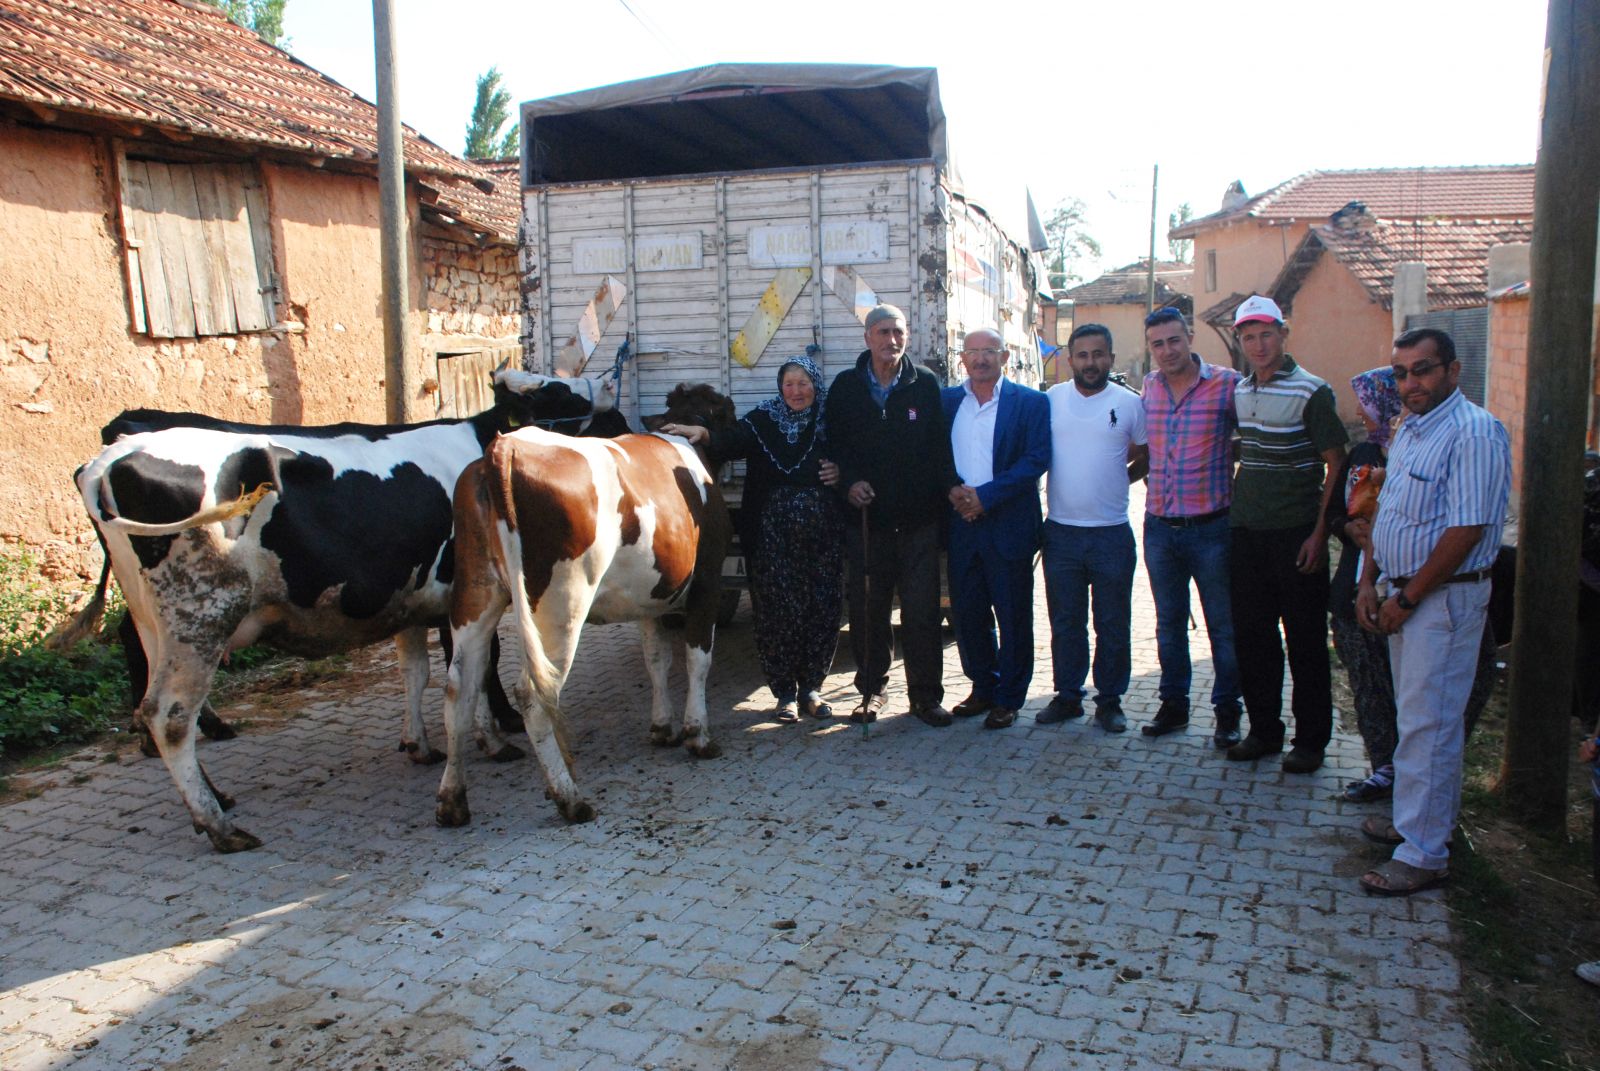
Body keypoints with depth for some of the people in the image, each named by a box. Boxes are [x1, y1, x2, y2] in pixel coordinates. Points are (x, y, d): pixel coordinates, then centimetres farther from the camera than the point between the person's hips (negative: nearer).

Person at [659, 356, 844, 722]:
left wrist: (843, 473, -6)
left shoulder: (831, 424, 6)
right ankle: (785, 691, 13)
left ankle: (811, 687, 19)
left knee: (823, 609, 4)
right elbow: (732, 442, -15)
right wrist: (703, 435, -34)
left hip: (824, 534, 2)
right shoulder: (764, 420, 1)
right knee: (778, 609, -1)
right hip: (774, 535, -2)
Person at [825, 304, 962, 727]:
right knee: (867, 608, 8)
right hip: (866, 517, 1)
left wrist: (952, 487, -11)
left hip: (918, 518, -1)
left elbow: (940, 444, 3)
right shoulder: (845, 387, 5)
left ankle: (926, 695, 14)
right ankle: (871, 689, 24)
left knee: (922, 611, 1)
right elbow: (834, 444, 9)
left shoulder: (925, 384, 3)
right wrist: (849, 481, -7)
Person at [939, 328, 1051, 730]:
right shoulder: (947, 401, 10)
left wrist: (985, 495, -16)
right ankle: (983, 687, 26)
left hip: (1009, 525, -3)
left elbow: (1037, 459, -10)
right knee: (967, 613, 10)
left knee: (1013, 616, 3)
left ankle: (1009, 697, 16)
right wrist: (953, 490, -9)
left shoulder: (1030, 402, -1)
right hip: (961, 523, 4)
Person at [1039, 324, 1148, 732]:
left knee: (1113, 625, 7)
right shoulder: (1051, 399, 3)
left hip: (1111, 533, -1)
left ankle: (1110, 699, 20)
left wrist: (1116, 480, 2)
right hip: (1061, 531, 1)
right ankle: (1067, 695, 23)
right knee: (1065, 622, 10)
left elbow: (1148, 457, 11)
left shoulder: (1129, 403, -1)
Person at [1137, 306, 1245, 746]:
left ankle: (1227, 711, 20)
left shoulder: (1227, 383, -8)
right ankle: (1173, 704, 28)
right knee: (1169, 624, 15)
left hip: (1211, 526, -4)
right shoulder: (1148, 386, 7)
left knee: (1223, 627, 6)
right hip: (1159, 525, 4)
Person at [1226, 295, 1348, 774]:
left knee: (1305, 640, 3)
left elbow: (1336, 465, -9)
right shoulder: (1237, 392, 10)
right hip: (1246, 532, 6)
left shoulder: (1311, 392, -9)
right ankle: (1263, 729, 24)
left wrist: (1320, 532, -15)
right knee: (1251, 635, 11)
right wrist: (1231, 512, 11)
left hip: (1295, 533, -6)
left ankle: (1311, 739, 15)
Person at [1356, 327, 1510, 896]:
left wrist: (1407, 598, -16)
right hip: (1403, 594, 9)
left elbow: (1467, 530, -22)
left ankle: (1424, 854, 1)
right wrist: (1369, 581, 8)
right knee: (1417, 716, 17)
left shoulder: (1475, 433, -17)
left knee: (1427, 725, -6)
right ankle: (1419, 818, 30)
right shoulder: (1408, 432, 13)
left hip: (1445, 598, -9)